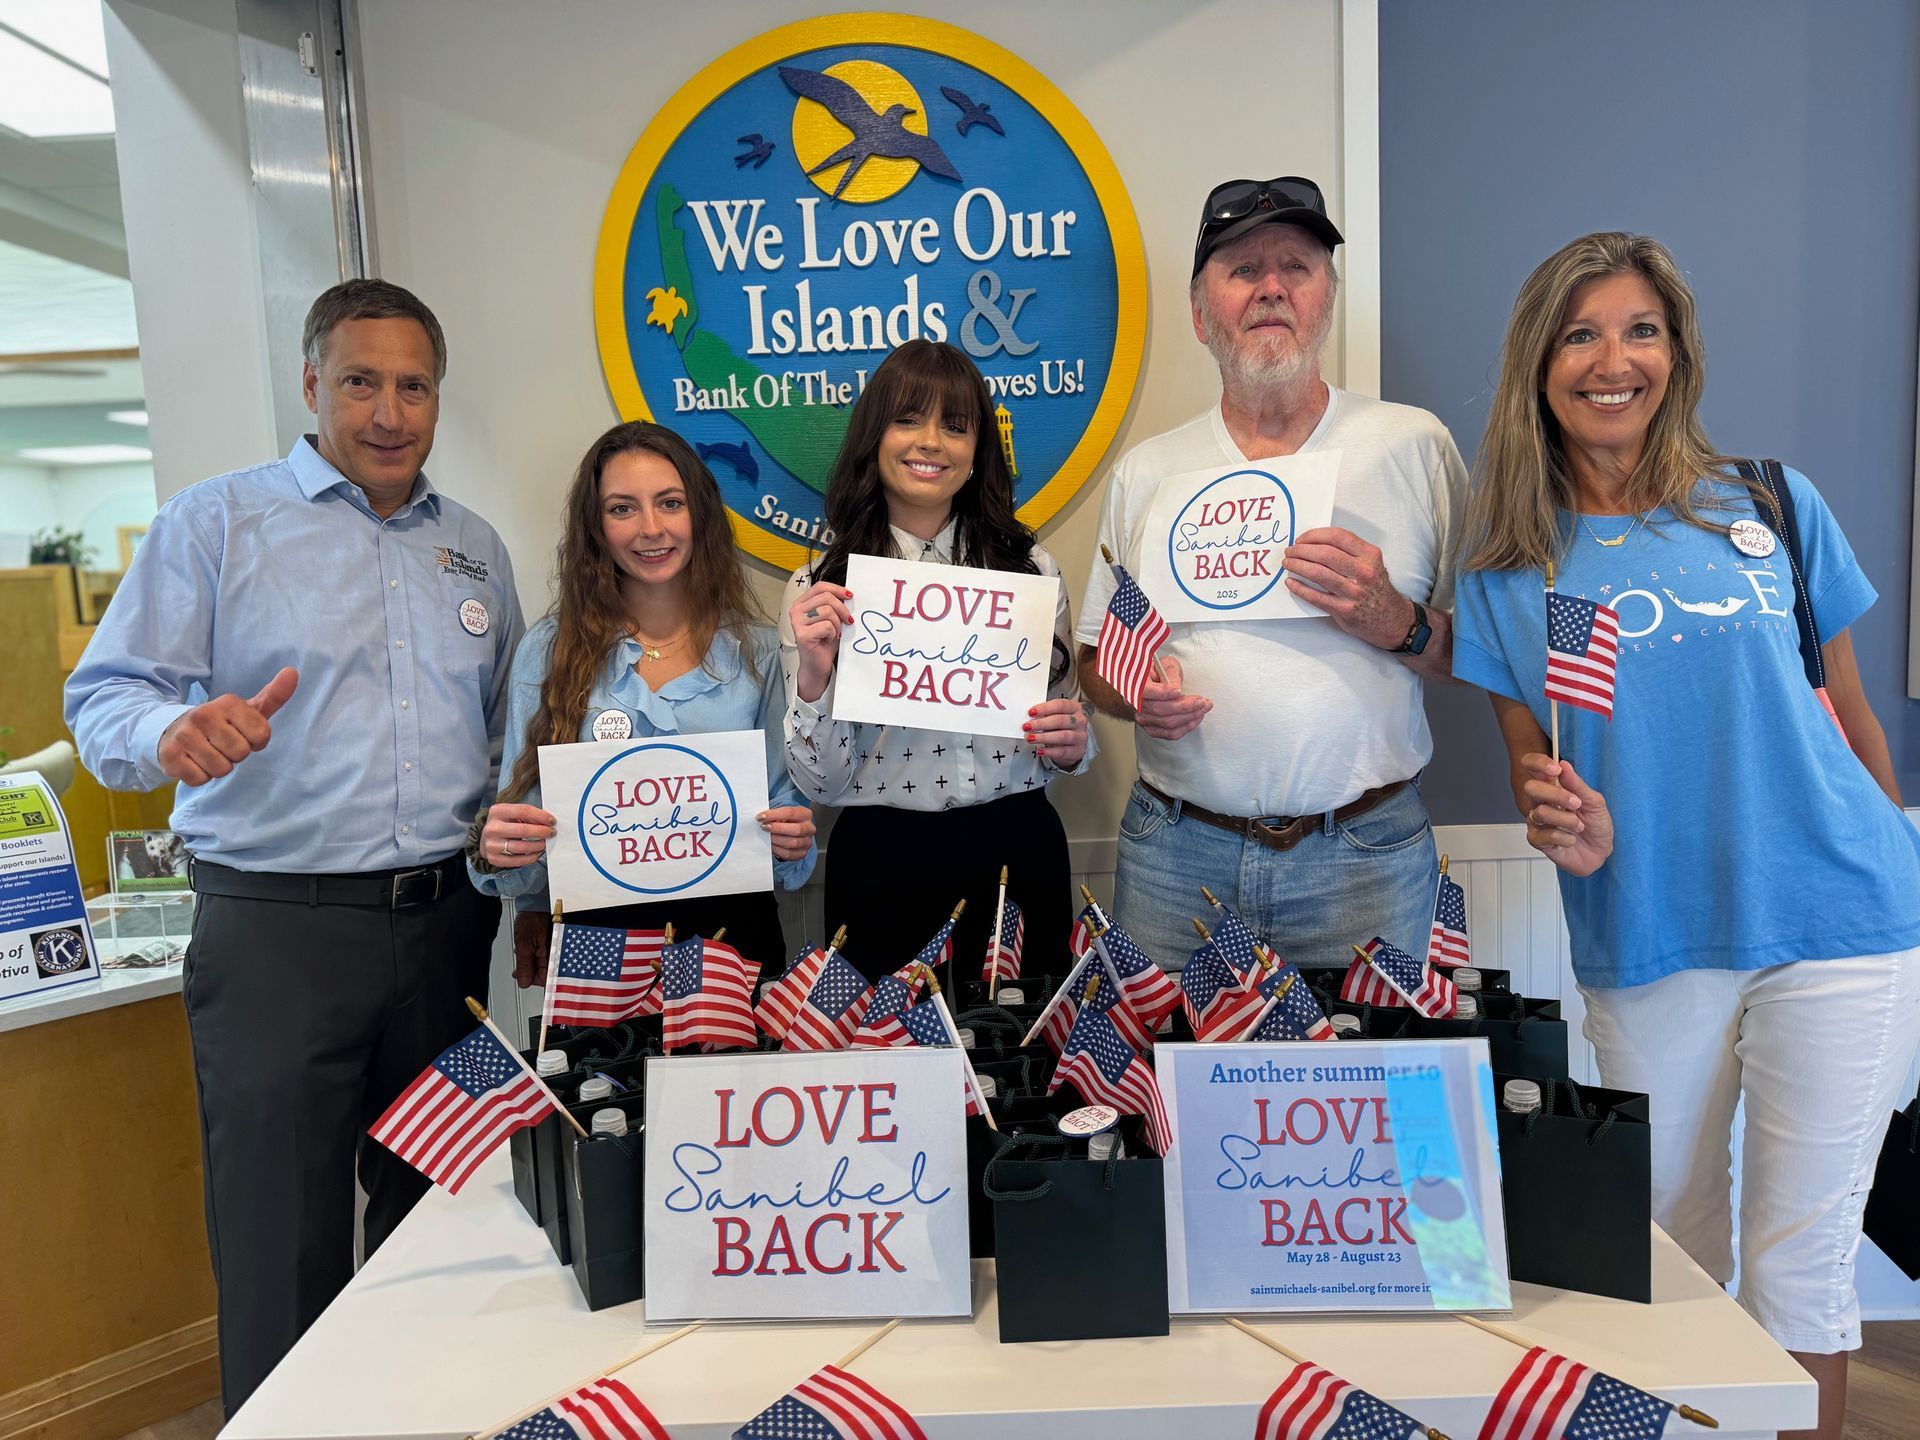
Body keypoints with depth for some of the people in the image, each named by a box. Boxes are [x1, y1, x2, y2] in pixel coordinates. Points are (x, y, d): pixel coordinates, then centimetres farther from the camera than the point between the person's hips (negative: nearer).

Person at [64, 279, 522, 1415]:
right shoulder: (216, 523, 2)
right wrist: (172, 735, -27)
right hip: (279, 927, -4)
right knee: (282, 1246, 2)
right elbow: (106, 695, -4)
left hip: (449, 923, 4)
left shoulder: (475, 547, 14)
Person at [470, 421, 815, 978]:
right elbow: (525, 811, 1)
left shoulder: (755, 652, 2)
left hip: (731, 929, 1)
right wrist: (497, 848, -20)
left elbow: (783, 797, 7)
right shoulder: (549, 651, 0)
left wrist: (792, 840, -14)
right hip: (597, 931, -1)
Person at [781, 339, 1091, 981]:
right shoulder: (819, 589, -3)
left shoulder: (1030, 567, 2)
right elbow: (824, 784, -4)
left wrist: (1070, 745, -11)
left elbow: (1067, 737, 11)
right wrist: (813, 677, -20)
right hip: (884, 863, -1)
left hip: (1018, 851, 2)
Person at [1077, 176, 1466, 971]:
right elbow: (1097, 658, 12)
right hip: (1176, 856, 2)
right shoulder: (1145, 471, 8)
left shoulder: (1412, 443, 2)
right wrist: (1134, 691, -9)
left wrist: (1397, 624, -17)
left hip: (1362, 862, -1)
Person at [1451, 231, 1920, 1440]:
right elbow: (1531, 764, 5)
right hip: (1645, 943, 1)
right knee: (1670, 1248, 16)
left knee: (1800, 1261, 6)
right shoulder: (1509, 565, 1)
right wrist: (1566, 829, -17)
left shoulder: (1772, 506, 1)